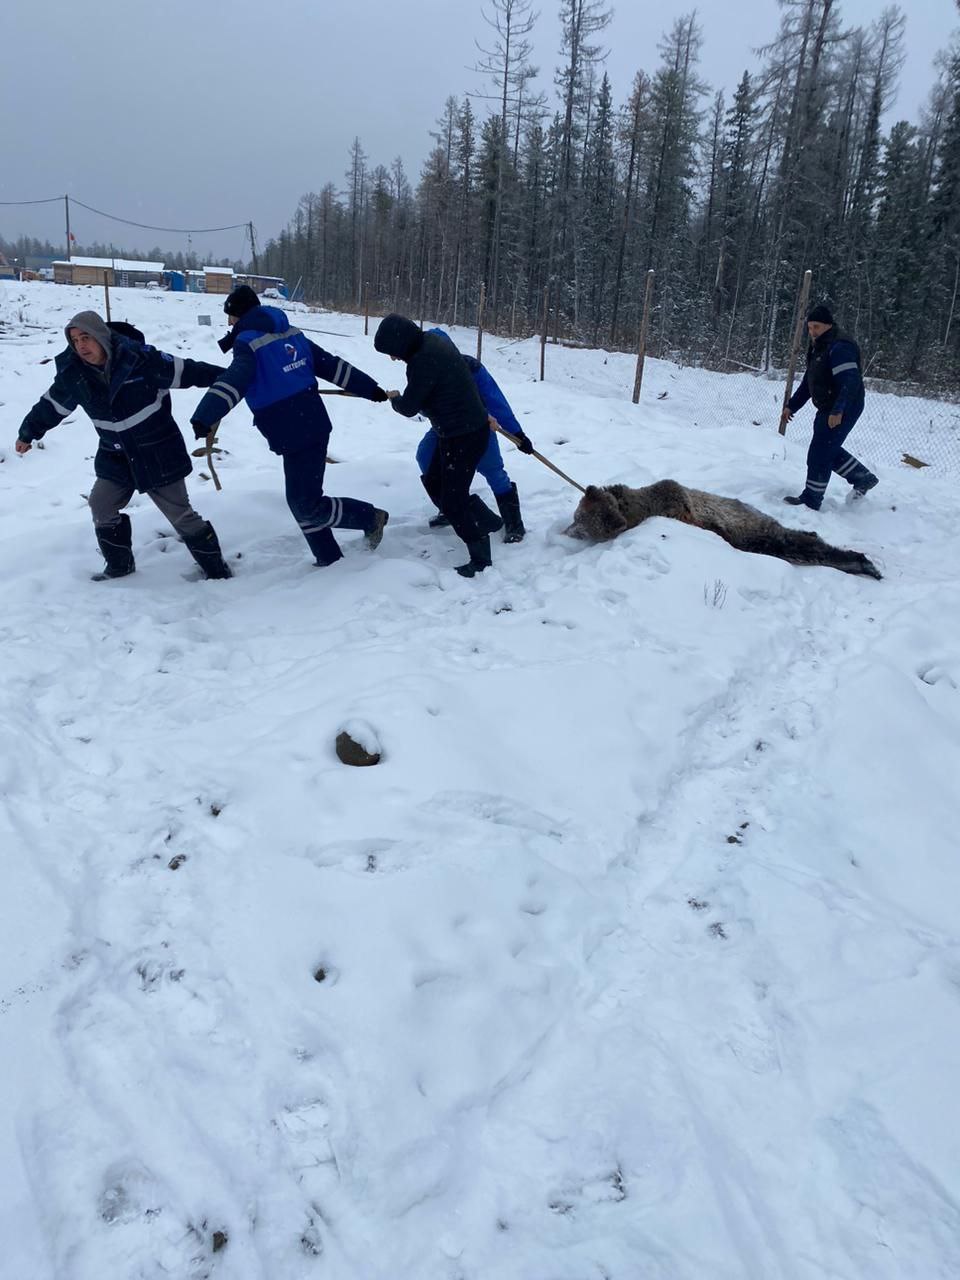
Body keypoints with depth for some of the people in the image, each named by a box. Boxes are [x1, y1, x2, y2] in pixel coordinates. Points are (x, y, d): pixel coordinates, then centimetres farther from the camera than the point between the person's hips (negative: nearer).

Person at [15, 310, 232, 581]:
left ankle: (216, 567, 12)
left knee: (180, 514, -2)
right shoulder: (74, 373, -6)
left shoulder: (139, 358, -21)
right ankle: (119, 565, 28)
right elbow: (51, 406, 11)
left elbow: (185, 371, -14)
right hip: (115, 457, 5)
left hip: (159, 453, -5)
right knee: (102, 508, 8)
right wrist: (27, 433, 23)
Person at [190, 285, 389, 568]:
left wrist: (204, 418, -41)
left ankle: (370, 517, 9)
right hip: (311, 426, 9)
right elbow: (332, 365, 13)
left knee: (306, 505, -3)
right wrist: (371, 389, 17)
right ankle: (329, 558, 20)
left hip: (296, 436, -9)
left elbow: (233, 382, -30)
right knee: (301, 500, 15)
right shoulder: (291, 334, 12)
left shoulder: (249, 344, -12)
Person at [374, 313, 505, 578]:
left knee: (452, 499, -2)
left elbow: (409, 407, -17)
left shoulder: (424, 360, -26)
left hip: (465, 436, -10)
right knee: (434, 483, 19)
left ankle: (480, 558, 10)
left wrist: (395, 398, 4)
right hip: (456, 431, 10)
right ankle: (487, 521, 28)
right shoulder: (434, 340, 4)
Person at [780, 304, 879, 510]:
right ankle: (864, 478, 33)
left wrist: (838, 411, -37)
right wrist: (791, 406, 17)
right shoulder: (818, 347, 14)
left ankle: (811, 501, 2)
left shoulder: (839, 347, -20)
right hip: (828, 409, 10)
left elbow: (851, 381, -28)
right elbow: (808, 382, 21)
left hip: (842, 411, -10)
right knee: (829, 450, 20)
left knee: (819, 454, -7)